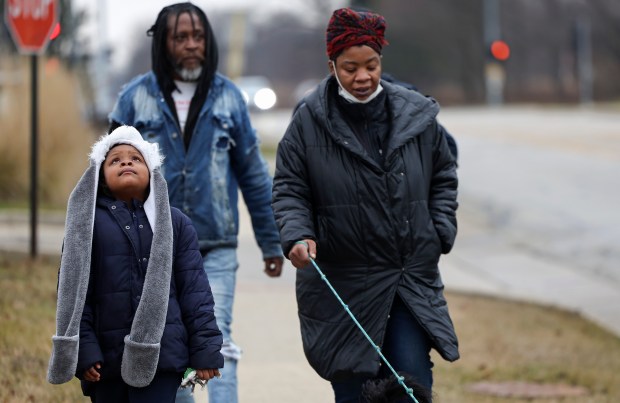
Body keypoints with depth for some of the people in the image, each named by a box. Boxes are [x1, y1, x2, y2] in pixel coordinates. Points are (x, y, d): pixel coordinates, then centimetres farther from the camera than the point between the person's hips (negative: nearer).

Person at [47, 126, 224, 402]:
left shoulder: (176, 223, 8)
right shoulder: (86, 224, 5)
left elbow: (195, 289, 6)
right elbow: (73, 289, 1)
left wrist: (205, 350, 1)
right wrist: (83, 349, -7)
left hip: (160, 356, -1)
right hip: (107, 358, 1)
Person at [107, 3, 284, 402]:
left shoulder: (227, 96, 4)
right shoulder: (137, 97, 1)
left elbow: (254, 174, 9)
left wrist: (271, 242, 10)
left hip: (216, 247, -1)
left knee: (217, 343, -11)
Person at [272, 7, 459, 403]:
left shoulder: (416, 114, 3)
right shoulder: (309, 122, -3)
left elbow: (443, 177, 16)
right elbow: (289, 190, 1)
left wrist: (441, 234, 4)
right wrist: (297, 236, -17)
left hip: (413, 278, 1)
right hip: (342, 283, -1)